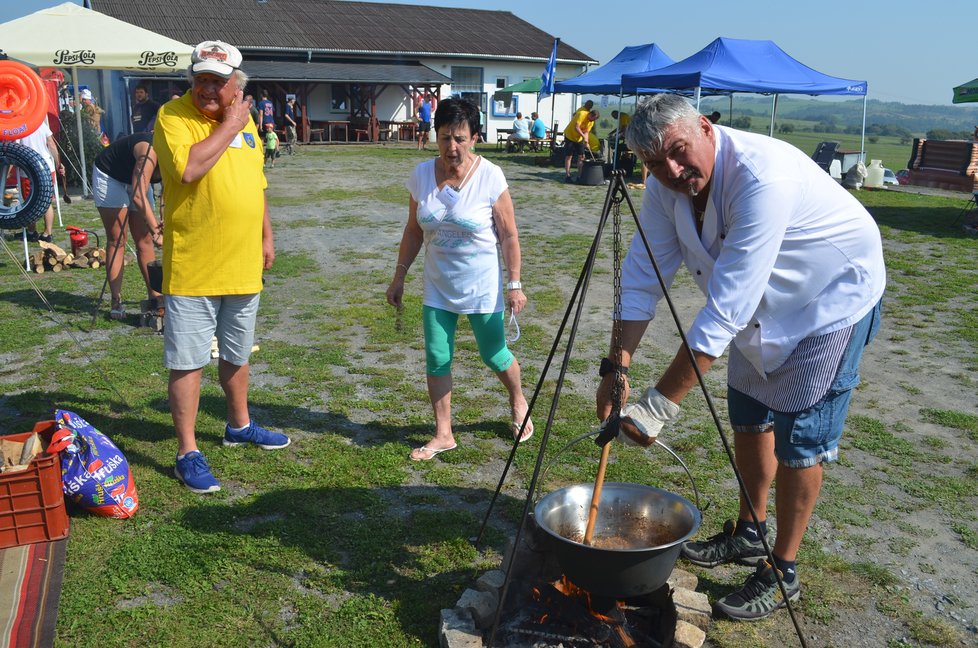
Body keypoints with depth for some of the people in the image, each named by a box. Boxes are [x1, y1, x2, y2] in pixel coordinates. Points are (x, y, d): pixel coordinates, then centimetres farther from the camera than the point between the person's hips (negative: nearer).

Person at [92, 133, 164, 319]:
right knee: (116, 240, -9)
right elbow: (138, 196, -45)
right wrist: (156, 231, -50)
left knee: (145, 239, 3)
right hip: (109, 177, -7)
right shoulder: (150, 151, -39)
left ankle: (155, 296, 7)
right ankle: (116, 301, -8)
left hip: (135, 178, 7)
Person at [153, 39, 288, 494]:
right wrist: (229, 126, -18)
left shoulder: (245, 120, 9)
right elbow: (188, 168, -28)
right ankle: (187, 453, 12)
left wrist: (266, 237, 16)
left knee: (237, 354, 21)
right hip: (192, 269, -6)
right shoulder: (173, 115, -10)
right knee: (188, 362, 0)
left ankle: (239, 425, 39)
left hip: (243, 266, 6)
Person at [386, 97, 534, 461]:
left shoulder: (489, 176, -14)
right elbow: (413, 231, 6)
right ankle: (443, 435, 19)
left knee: (494, 355, 9)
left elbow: (509, 236, -9)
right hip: (438, 285, 3)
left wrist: (514, 284, -11)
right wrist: (399, 277, 7)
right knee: (436, 359, 4)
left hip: (482, 285, -3)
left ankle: (518, 403, 40)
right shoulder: (422, 175, -4)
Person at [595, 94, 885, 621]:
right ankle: (749, 534, 36)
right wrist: (616, 365, -21)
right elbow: (642, 275, -11)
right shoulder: (667, 184, -14)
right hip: (766, 303, 8)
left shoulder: (762, 176, -39)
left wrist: (661, 403, -40)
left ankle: (782, 573, 12)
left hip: (833, 297, -7)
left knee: (799, 436, -4)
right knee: (749, 417, 16)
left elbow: (726, 309, -41)